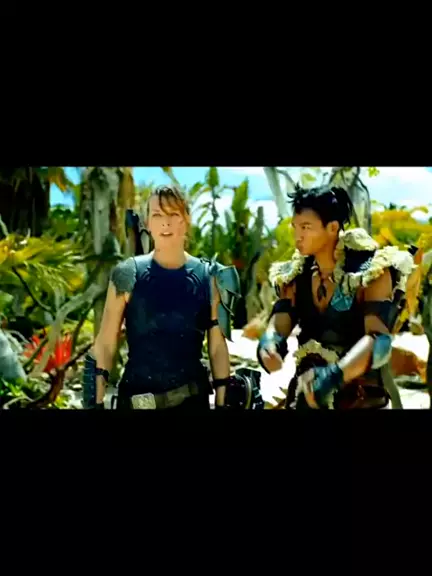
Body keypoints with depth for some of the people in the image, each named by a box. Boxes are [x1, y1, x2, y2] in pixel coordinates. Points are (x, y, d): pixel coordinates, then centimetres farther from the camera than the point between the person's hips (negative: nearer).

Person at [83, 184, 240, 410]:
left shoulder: (207, 277, -1)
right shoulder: (128, 275, -5)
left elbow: (217, 348, 2)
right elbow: (105, 345, -4)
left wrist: (222, 402, 0)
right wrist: (96, 402, -8)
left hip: (192, 398, 1)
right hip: (136, 396, -1)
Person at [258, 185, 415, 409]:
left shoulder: (373, 272, -13)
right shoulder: (294, 276, 2)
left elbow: (378, 338, -24)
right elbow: (278, 325, -8)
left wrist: (334, 375, -39)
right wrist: (269, 345, -31)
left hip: (360, 398, -4)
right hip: (305, 395, 4)